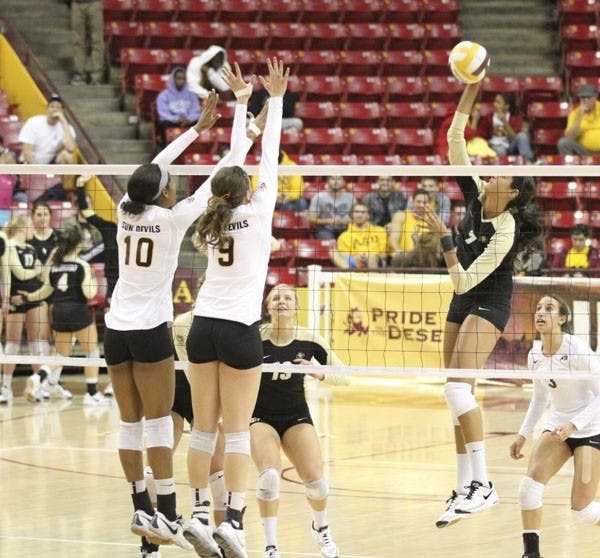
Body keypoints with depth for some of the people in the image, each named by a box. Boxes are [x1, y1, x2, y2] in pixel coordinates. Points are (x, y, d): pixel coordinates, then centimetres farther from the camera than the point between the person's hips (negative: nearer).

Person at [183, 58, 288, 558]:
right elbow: (270, 158, -1)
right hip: (239, 329, -5)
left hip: (203, 326, 5)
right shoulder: (256, 212, -4)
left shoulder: (212, 219, 9)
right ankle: (234, 517, -13)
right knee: (237, 429, -6)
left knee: (204, 427, 6)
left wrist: (240, 106, 26)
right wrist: (275, 100, 5)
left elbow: (234, 163, 19)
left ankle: (200, 513, 3)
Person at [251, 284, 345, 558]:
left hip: (297, 417, 2)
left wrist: (320, 374, -25)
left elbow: (344, 377, -6)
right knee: (270, 476, -27)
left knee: (315, 480, -12)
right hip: (261, 417, -2)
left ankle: (321, 527, 23)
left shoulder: (309, 340, -8)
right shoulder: (255, 337, -14)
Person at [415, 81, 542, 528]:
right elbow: (455, 141, -4)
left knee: (457, 387, -24)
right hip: (463, 304, 9)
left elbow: (465, 279, -25)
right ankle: (465, 490, 8)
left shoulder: (505, 231, -23)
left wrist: (444, 236, -31)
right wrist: (470, 93, -10)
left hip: (488, 304, -9)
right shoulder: (477, 196, -4)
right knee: (458, 394, 5)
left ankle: (482, 484, -27)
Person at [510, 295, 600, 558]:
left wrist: (574, 424, -31)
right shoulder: (534, 355, 1)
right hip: (558, 424, 6)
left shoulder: (576, 350, -20)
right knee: (530, 484, -17)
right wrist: (523, 435, 9)